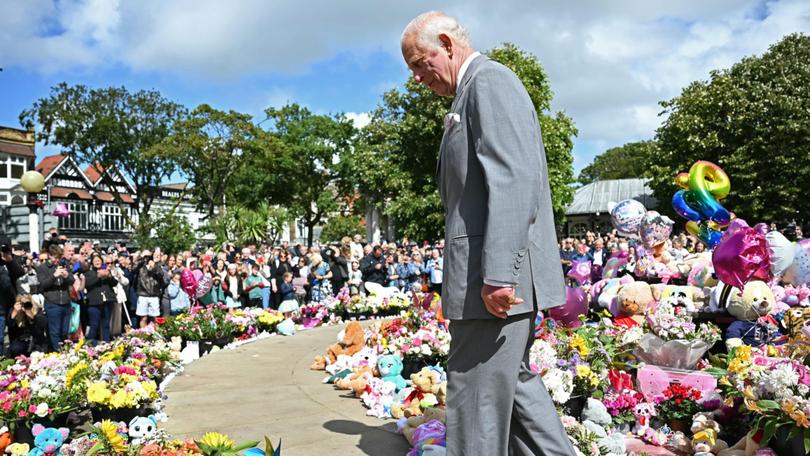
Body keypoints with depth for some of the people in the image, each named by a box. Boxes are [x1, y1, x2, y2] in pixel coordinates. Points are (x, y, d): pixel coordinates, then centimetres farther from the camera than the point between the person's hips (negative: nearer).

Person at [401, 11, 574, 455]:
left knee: (477, 397, -2)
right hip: (494, 271, 11)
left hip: (500, 272, -11)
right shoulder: (473, 92, 22)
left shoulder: (490, 79, -8)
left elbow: (513, 181, -21)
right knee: (512, 379, 19)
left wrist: (498, 274, -26)